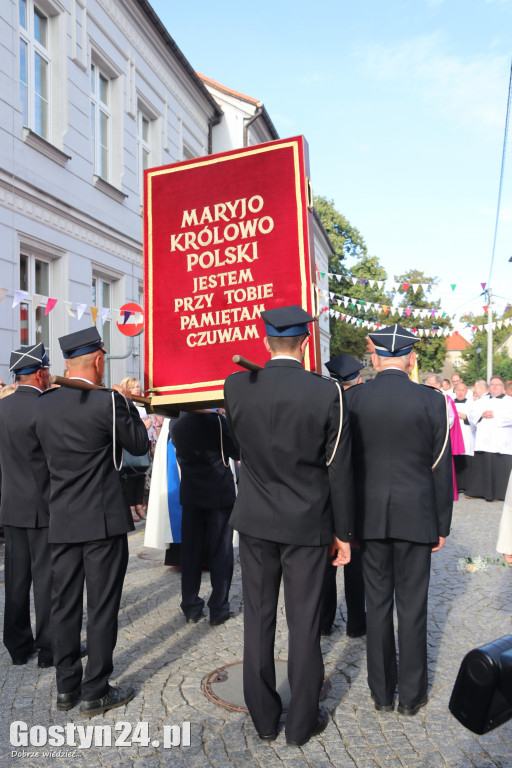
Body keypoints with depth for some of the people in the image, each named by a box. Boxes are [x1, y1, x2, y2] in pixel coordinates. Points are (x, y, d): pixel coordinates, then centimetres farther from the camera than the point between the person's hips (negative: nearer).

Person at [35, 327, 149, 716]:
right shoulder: (107, 401, -16)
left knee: (64, 604, 15)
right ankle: (96, 691, 17)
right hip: (103, 519, -6)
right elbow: (139, 444, -4)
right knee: (102, 606, 6)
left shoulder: (43, 404, 2)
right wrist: (127, 403, 10)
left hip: (61, 520, 6)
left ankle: (66, 686, 29)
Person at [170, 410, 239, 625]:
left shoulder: (176, 425, -2)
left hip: (190, 494, 4)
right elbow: (237, 452, -9)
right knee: (220, 552, 6)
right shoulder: (217, 421, -16)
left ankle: (191, 608, 20)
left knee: (190, 551, 12)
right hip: (219, 494, -4)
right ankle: (218, 609, 12)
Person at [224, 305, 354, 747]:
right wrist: (343, 532, 1)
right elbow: (339, 471, -9)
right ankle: (302, 722, 27)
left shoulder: (235, 387, -8)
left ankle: (263, 717, 31)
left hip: (254, 521, 2)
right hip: (307, 524, -2)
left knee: (258, 618, 15)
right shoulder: (327, 393, -14)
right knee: (304, 622, 11)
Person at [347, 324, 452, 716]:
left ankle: (382, 693, 27)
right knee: (412, 605, 11)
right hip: (416, 515, -1)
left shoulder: (353, 398, -5)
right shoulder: (431, 400, -8)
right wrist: (442, 525, 7)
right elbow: (441, 467, -4)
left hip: (370, 516, 2)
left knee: (377, 603, 13)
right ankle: (411, 694, 25)